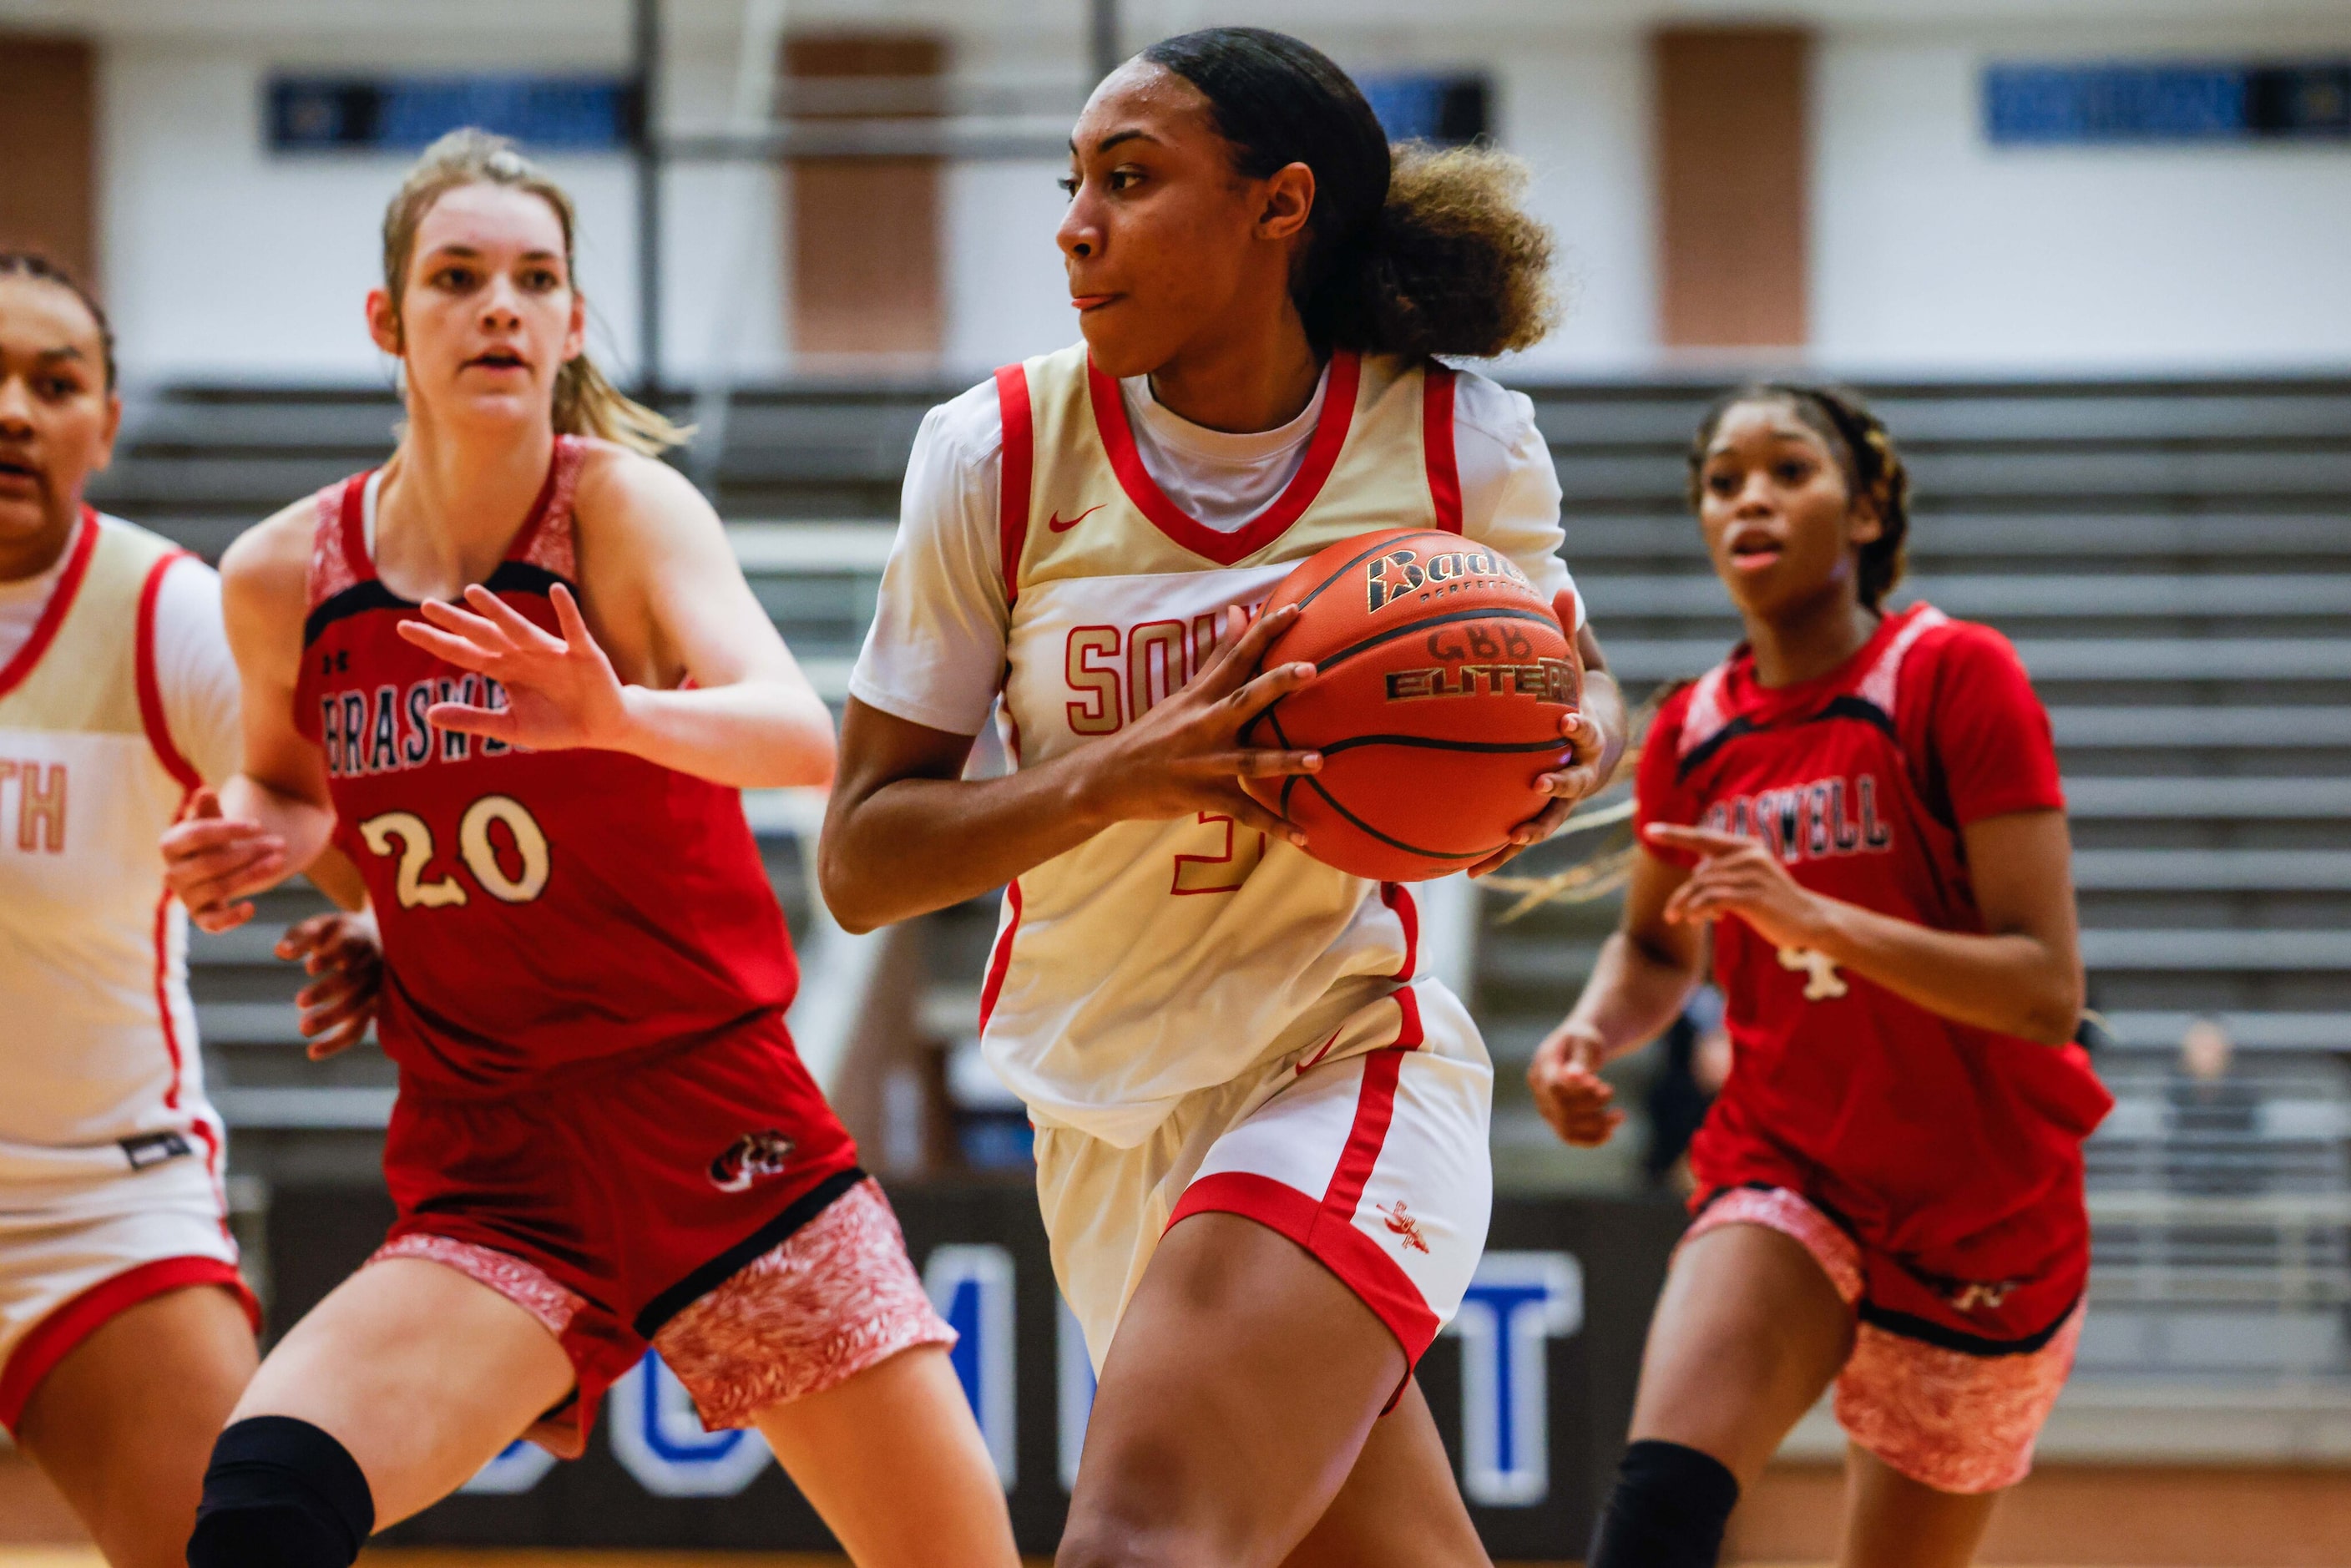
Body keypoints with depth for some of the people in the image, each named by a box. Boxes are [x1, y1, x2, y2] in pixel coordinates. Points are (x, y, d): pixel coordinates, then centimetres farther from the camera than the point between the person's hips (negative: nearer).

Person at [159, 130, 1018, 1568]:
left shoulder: (625, 505, -10)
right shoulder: (283, 580, -1)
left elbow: (802, 738, -29)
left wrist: (619, 717, -48)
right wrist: (257, 842, -1)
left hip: (722, 1125, -1)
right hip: (488, 1167, 1)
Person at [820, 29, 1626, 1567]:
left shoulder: (1459, 444, -8)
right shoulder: (999, 458, -7)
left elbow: (1574, 679, 13)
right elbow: (859, 860, -6)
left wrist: (1564, 761, -12)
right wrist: (1112, 779, -24)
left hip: (1344, 1072, -3)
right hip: (1106, 1126, 3)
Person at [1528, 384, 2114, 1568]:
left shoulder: (1954, 676, -13)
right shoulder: (1691, 733, 2)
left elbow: (2046, 990, -19)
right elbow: (1656, 949, 20)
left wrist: (1813, 915, -31)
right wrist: (1589, 1034, -4)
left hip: (1982, 1216, -2)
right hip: (1785, 1177, 2)